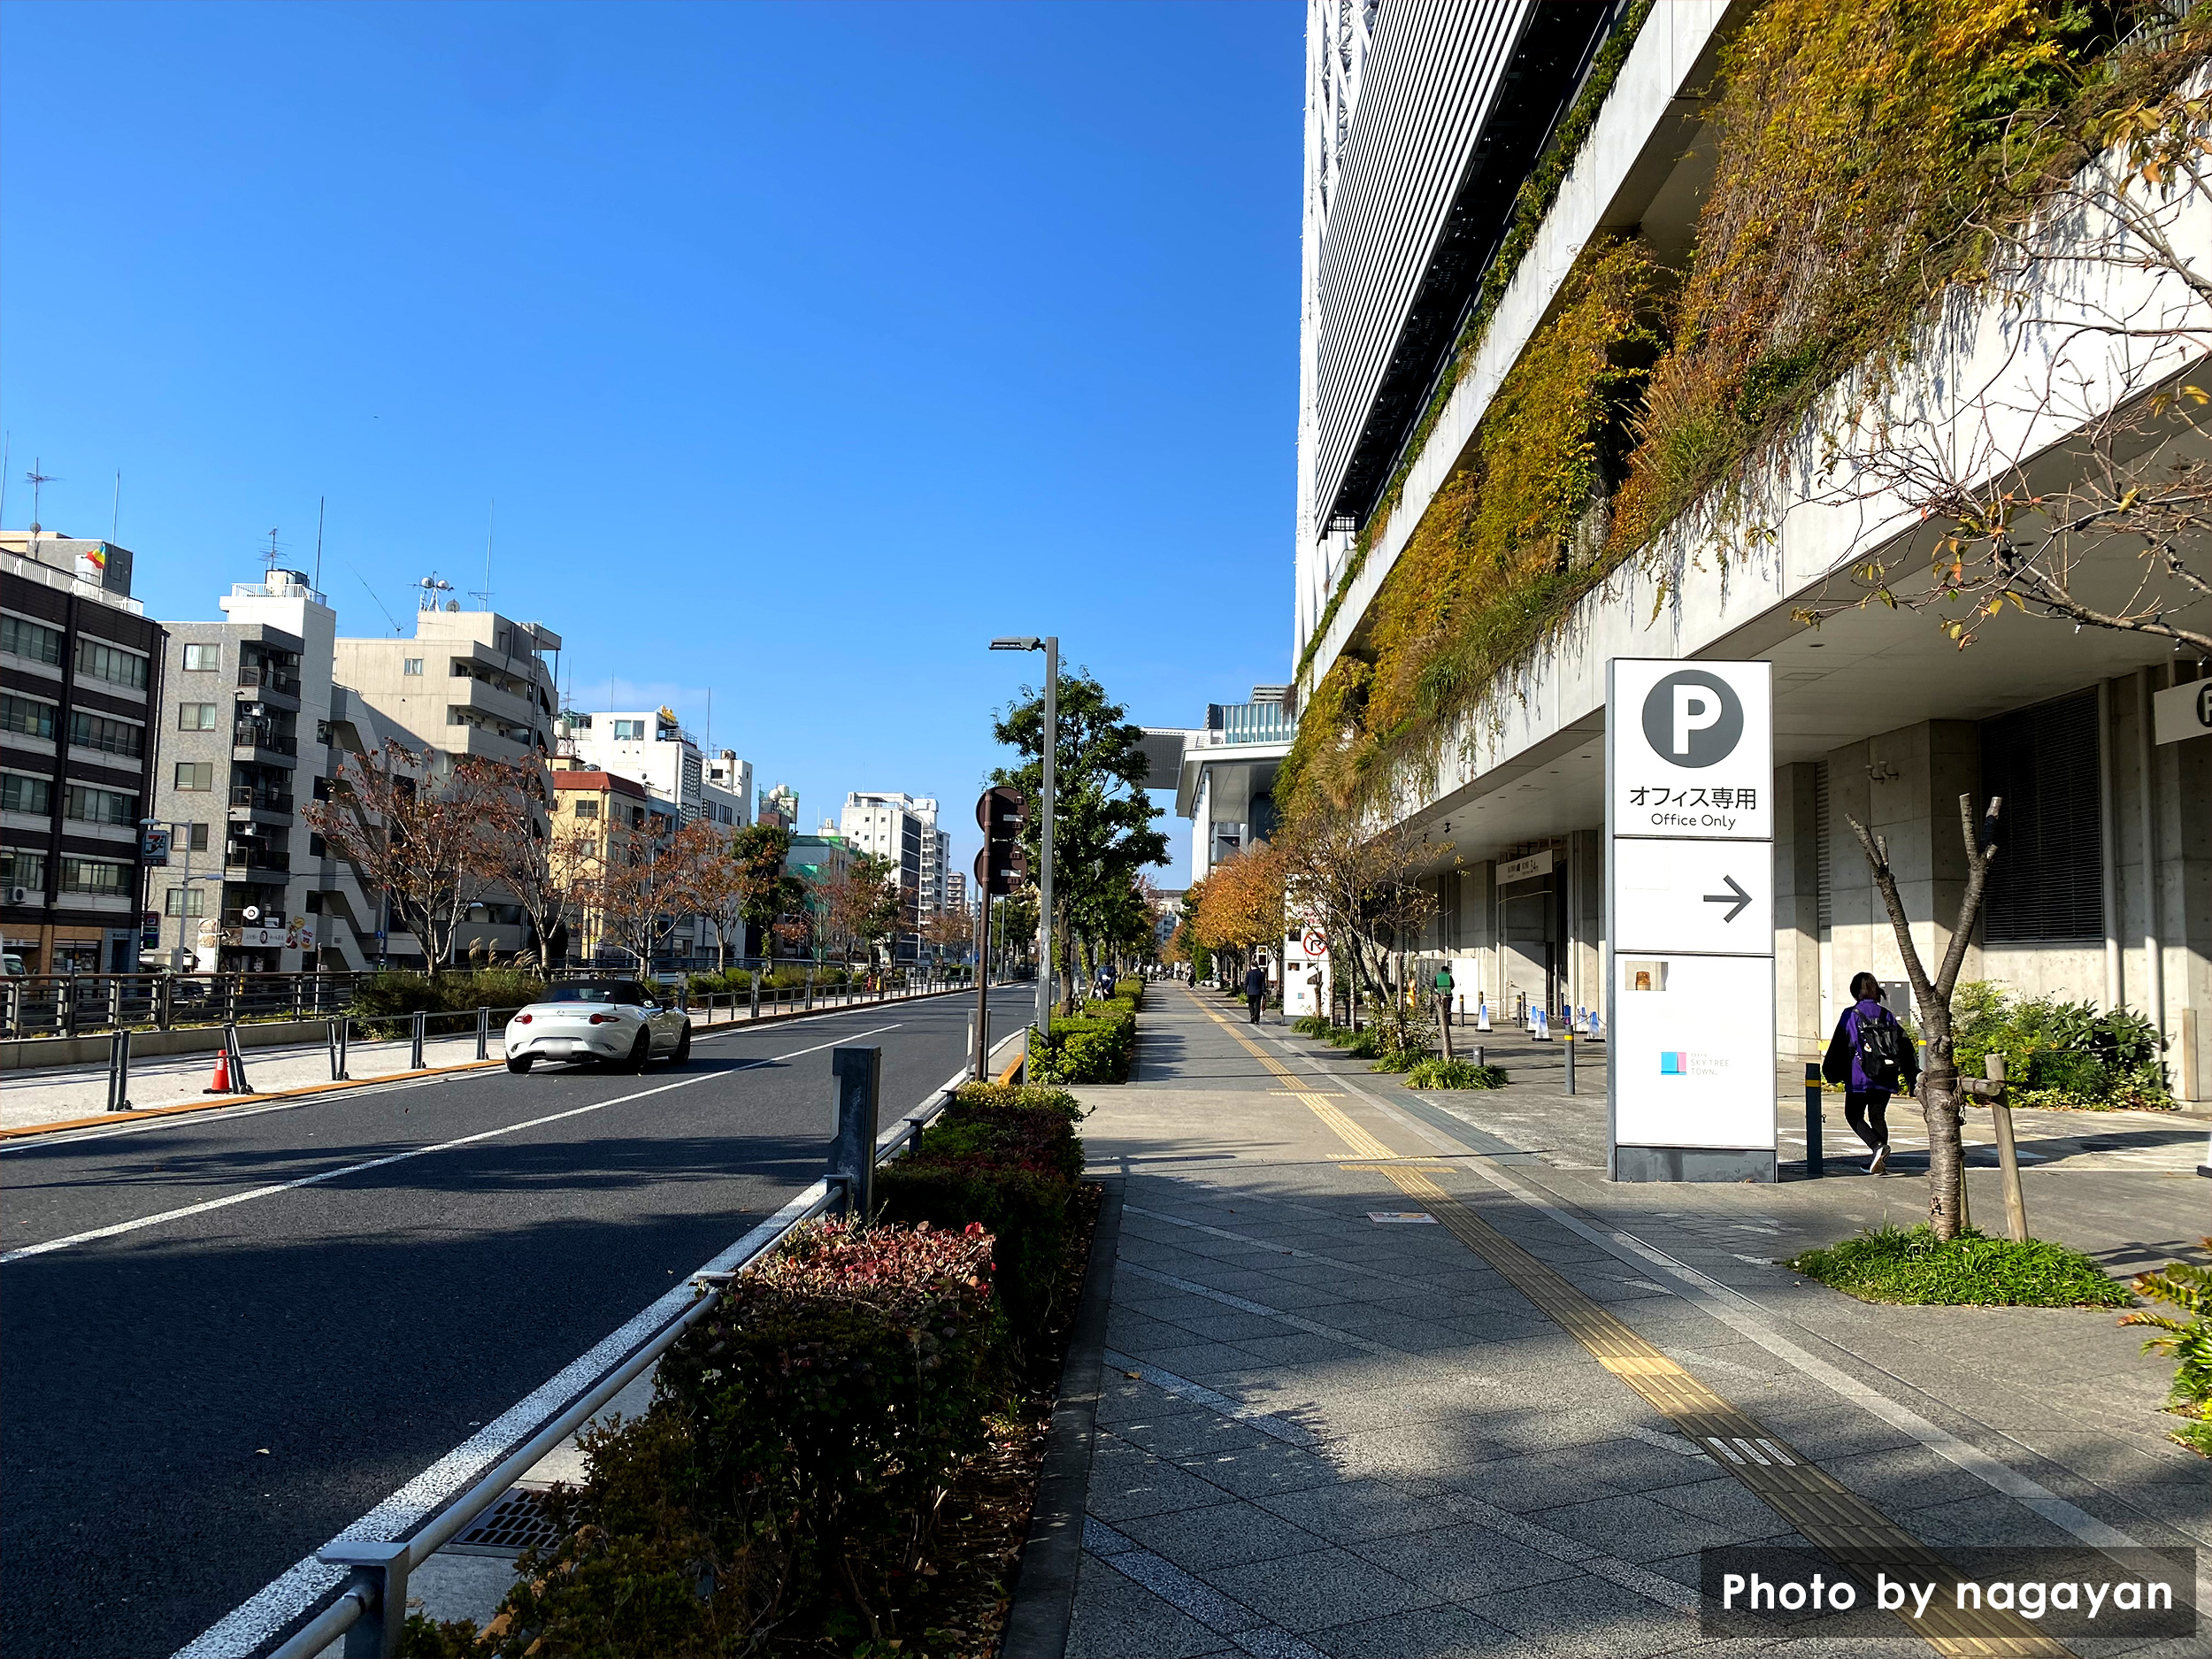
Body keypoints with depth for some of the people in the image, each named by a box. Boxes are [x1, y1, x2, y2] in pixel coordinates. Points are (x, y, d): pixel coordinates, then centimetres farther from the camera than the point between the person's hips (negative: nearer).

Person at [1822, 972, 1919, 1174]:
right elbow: (1904, 1047, 9)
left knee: (1854, 1116, 6)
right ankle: (1880, 1159, 9)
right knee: (1877, 1116, 17)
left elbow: (1839, 1047, -6)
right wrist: (1912, 1077, 14)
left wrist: (1831, 1074, 5)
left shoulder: (1850, 1015, -5)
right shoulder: (1887, 1016, 8)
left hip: (1859, 1078, -5)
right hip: (1886, 1080, 5)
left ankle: (1878, 1146, -18)